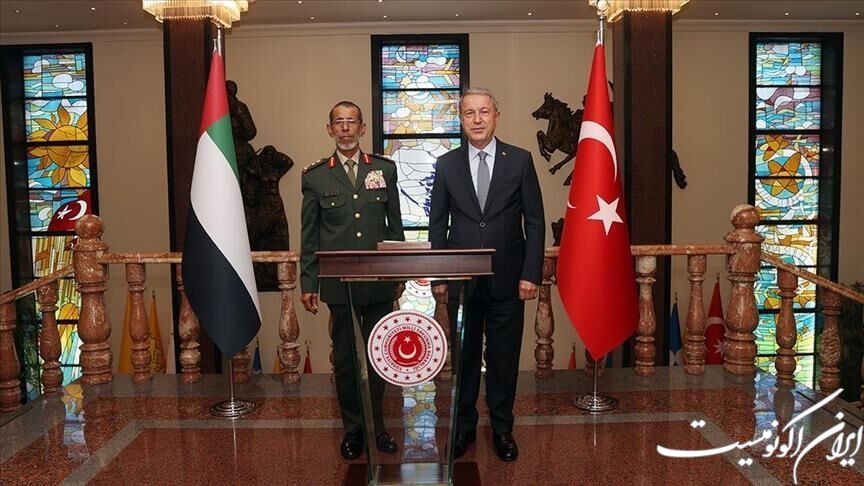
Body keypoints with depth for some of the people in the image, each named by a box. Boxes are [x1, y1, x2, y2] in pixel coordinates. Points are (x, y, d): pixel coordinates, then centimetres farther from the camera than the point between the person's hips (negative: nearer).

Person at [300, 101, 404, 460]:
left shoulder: (385, 169, 6)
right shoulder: (315, 176, 3)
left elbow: (395, 224, 10)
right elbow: (309, 235, 5)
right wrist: (308, 283, 1)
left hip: (380, 282, 1)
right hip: (340, 284, -1)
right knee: (344, 359, 8)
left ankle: (376, 426, 25)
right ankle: (352, 429, 23)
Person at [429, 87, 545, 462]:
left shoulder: (520, 160, 0)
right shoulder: (446, 164, 4)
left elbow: (534, 221, 0)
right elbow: (437, 224, 6)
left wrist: (531, 274, -6)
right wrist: (437, 276, 2)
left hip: (507, 280, -1)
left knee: (504, 357, 9)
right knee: (464, 356, 10)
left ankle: (502, 428, 24)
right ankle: (463, 426, 26)